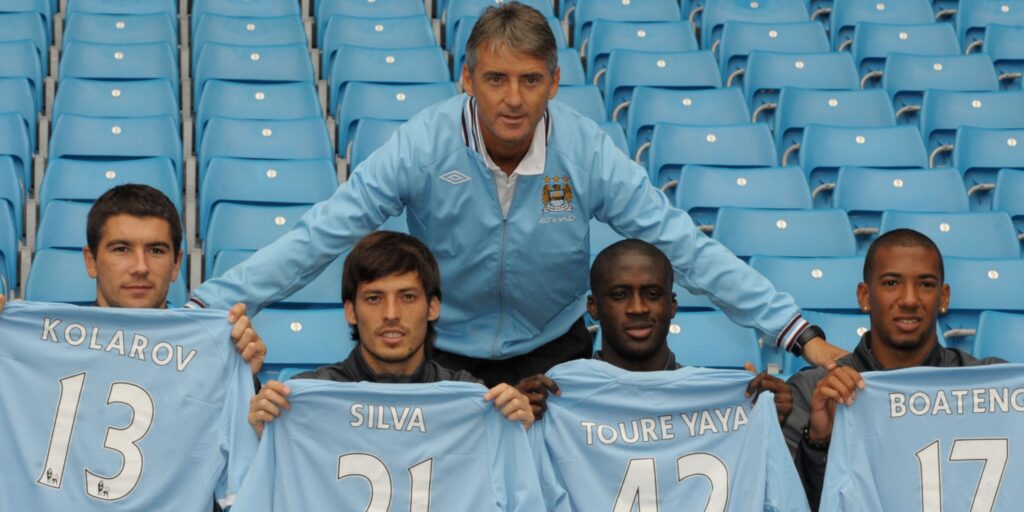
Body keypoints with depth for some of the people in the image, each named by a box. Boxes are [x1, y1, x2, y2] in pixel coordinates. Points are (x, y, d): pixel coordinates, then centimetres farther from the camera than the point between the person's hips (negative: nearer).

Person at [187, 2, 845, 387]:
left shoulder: (587, 151, -15)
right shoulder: (423, 146, -18)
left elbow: (684, 245, -13)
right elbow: (319, 238, -19)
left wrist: (803, 335, -17)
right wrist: (209, 306, -28)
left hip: (553, 349, 1)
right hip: (444, 354, -1)